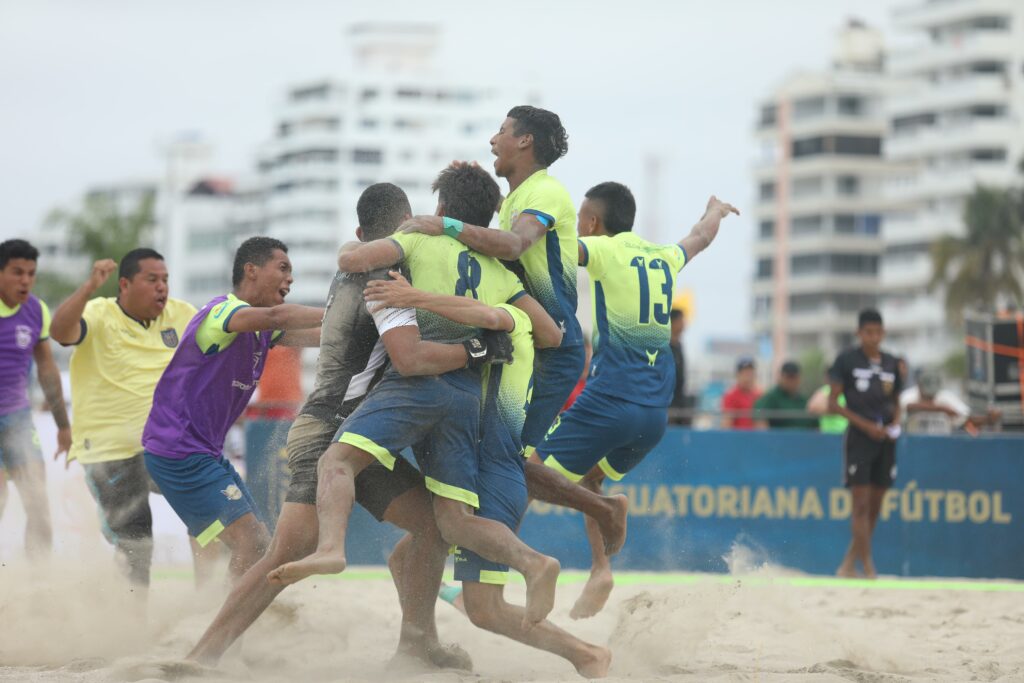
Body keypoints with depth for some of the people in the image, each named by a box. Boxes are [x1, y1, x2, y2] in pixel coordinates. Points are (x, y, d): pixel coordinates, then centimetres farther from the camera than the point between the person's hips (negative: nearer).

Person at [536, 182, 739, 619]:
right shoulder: (664, 257, 17)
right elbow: (700, 237, 39)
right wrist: (716, 210, 61)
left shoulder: (605, 251, -2)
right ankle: (600, 568, 10)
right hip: (656, 408, 7)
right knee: (588, 478, 26)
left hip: (610, 399, -7)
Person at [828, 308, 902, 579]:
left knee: (875, 506, 8)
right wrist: (865, 425, -14)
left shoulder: (891, 363, 10)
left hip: (885, 439, 5)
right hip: (859, 437, -5)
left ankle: (848, 564, 19)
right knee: (861, 505, -10)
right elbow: (833, 404, -5)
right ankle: (868, 568, -12)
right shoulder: (847, 360, -3)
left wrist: (895, 423, -1)